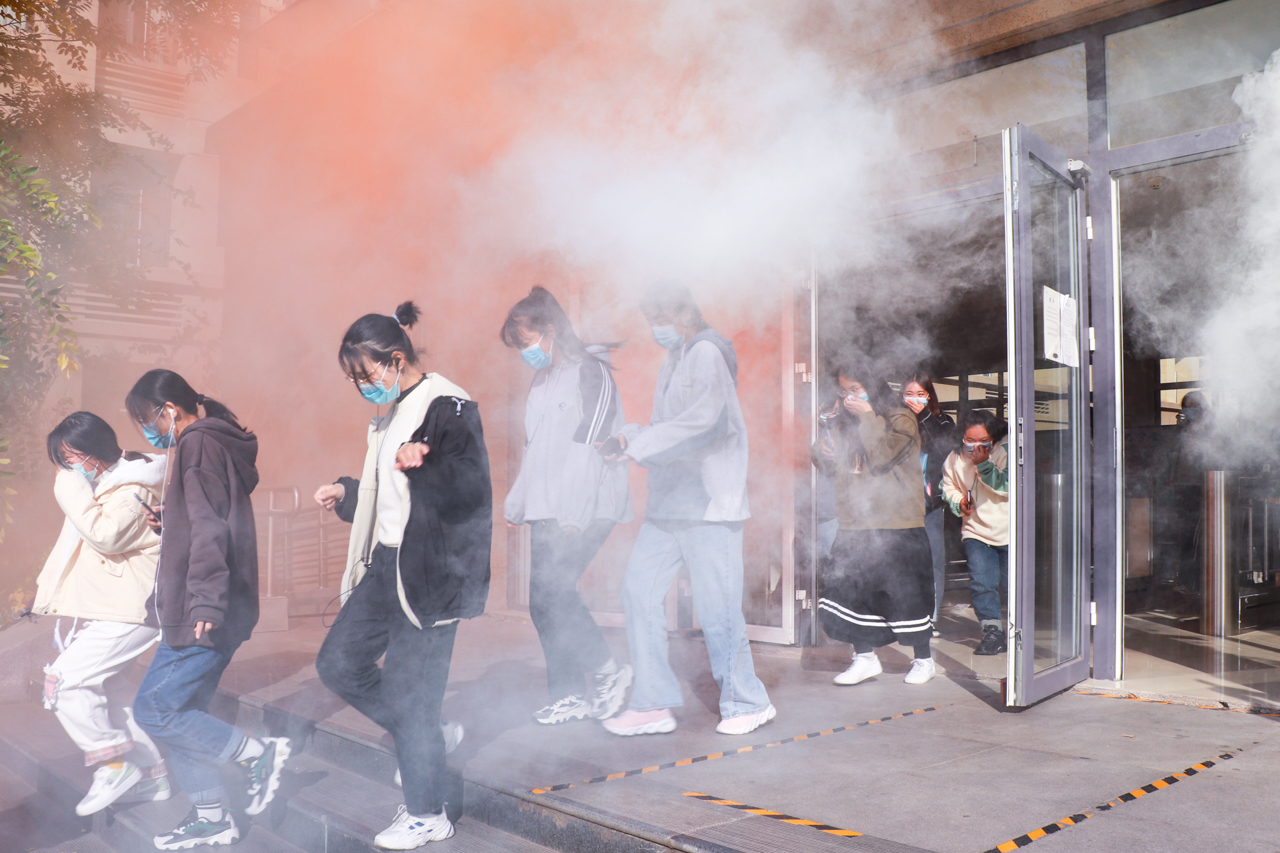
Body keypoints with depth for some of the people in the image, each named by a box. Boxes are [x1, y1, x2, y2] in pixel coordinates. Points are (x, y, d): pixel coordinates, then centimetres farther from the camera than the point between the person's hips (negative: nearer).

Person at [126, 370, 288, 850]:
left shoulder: (199, 444, -13)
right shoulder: (217, 442, 18)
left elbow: (210, 528, -23)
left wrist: (205, 602, -28)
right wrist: (168, 522, 21)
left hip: (202, 616, -10)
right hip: (196, 613, 10)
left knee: (153, 710, -6)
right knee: (181, 712, 13)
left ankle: (257, 754, 2)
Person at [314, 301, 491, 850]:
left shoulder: (448, 408, -15)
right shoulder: (393, 413, 15)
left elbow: (470, 491, -25)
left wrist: (426, 465, -39)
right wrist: (346, 495, 19)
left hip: (429, 573, -10)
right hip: (387, 564, 10)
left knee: (408, 692, -2)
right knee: (339, 664, 11)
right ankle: (430, 736, 27)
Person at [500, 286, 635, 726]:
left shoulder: (590, 372, -6)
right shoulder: (542, 381, 20)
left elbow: (592, 446, -14)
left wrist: (576, 517, -19)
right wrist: (516, 502, 21)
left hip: (586, 509, -8)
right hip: (547, 509, 8)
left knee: (551, 589, -17)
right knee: (544, 600, 3)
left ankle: (607, 671, -1)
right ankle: (568, 696, 11)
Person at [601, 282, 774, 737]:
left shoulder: (706, 354, -10)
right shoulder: (673, 360, 18)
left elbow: (698, 422, -23)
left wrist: (634, 445, -24)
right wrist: (628, 435, 1)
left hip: (708, 503, -9)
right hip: (668, 503, 9)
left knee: (716, 607, -2)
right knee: (639, 589, 3)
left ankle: (747, 702, 16)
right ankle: (652, 704, 11)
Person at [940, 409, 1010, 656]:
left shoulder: (1005, 452, -8)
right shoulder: (956, 458, 2)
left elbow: (1008, 487, -19)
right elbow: (948, 487, 19)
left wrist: (984, 464, -25)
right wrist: (959, 501, 0)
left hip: (1008, 533, -2)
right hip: (976, 531, 2)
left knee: (1010, 585, 2)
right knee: (982, 582, -12)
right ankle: (992, 631, 1)